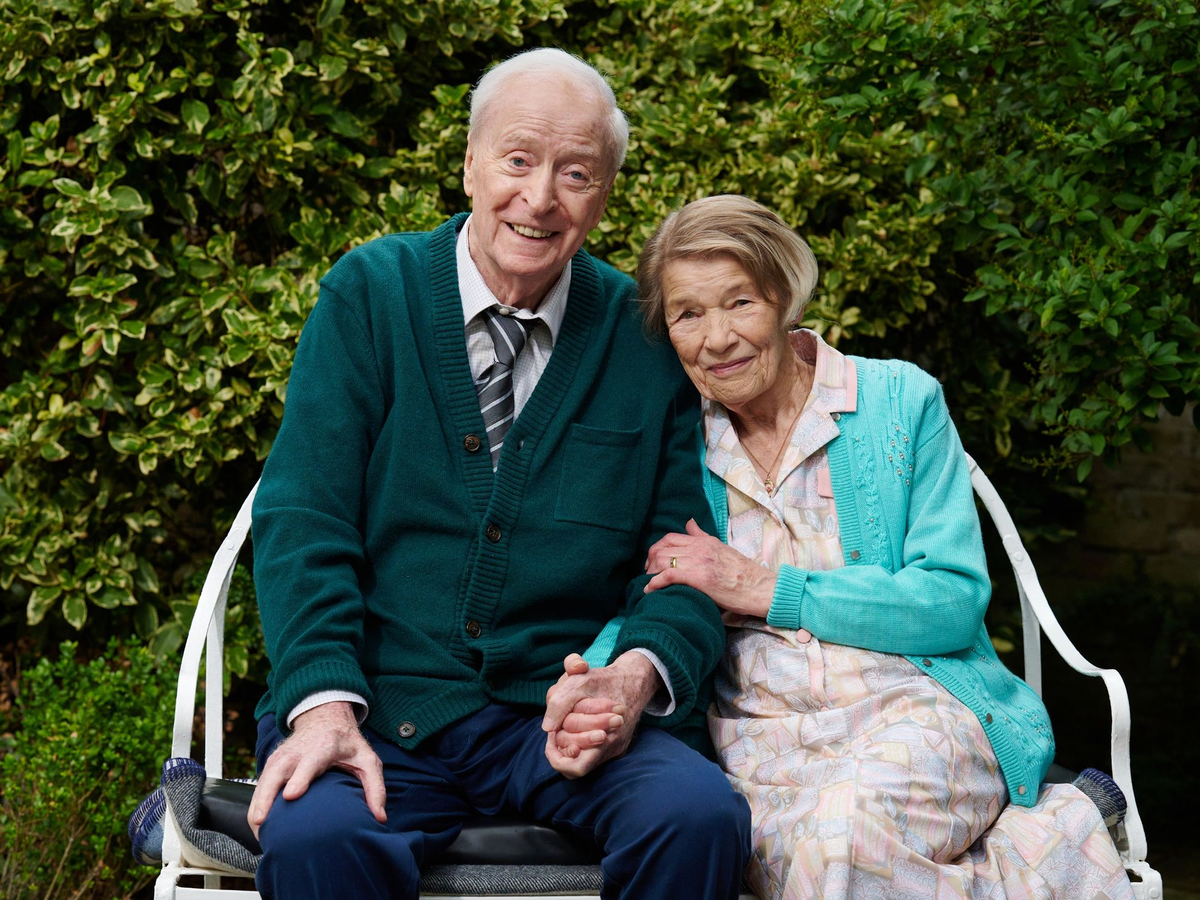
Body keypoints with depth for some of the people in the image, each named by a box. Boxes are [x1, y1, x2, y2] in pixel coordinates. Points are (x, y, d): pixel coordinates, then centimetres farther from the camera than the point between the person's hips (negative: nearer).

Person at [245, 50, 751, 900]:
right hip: (384, 704, -2)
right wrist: (325, 701, -19)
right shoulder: (368, 293, 3)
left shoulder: (647, 336, 7)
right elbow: (303, 516, -4)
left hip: (562, 713, 2)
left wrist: (639, 672, -15)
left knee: (703, 817, -27)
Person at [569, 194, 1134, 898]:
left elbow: (955, 602, -3)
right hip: (758, 738, 2)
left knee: (842, 831, -37)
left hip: (916, 714, -2)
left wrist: (764, 589, -8)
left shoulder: (901, 401, 4)